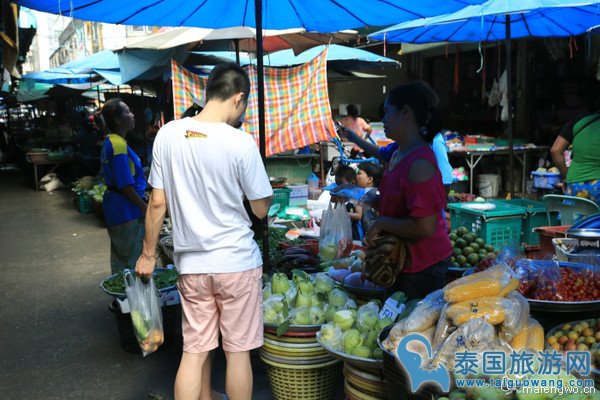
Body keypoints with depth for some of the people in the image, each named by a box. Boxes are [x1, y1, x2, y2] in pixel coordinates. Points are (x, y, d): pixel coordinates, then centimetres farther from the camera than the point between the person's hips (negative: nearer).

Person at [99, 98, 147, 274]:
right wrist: (143, 206, -14)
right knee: (133, 259, 0)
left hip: (113, 205, 10)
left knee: (119, 256, 19)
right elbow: (125, 185, -23)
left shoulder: (108, 142, 10)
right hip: (126, 209, -10)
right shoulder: (119, 145, -21)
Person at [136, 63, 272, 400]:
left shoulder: (168, 134, -2)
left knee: (194, 352, 12)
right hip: (237, 262, -3)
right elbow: (261, 209, -6)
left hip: (191, 264, 4)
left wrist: (148, 254, 11)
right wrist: (270, 194, 15)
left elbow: (158, 202, 2)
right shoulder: (241, 142, -14)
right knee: (238, 351, 10)